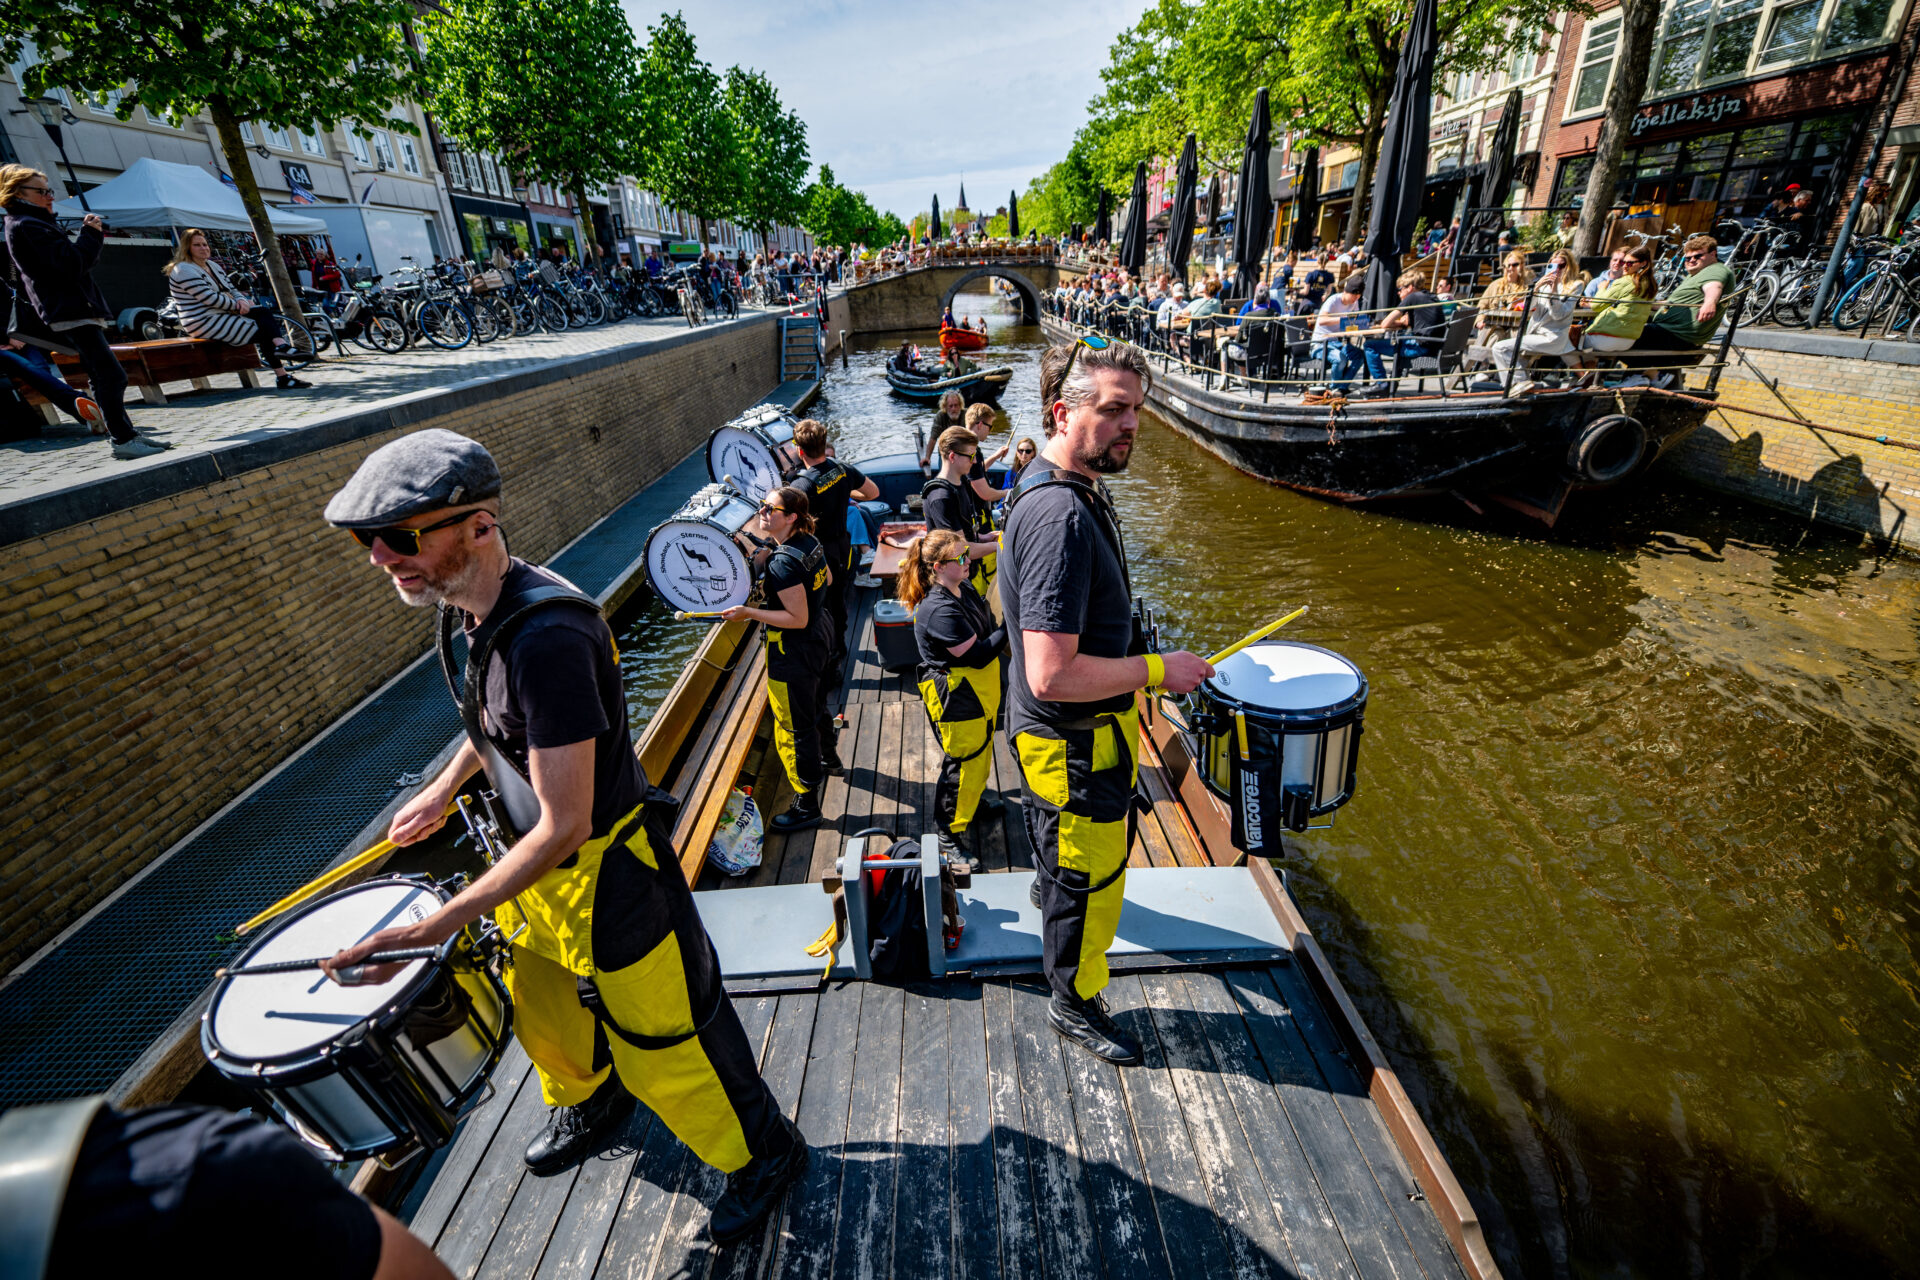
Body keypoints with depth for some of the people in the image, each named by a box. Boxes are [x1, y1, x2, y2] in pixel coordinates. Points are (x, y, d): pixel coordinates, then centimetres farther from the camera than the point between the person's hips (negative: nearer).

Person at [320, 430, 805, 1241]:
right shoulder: (466, 609, -3)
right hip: (536, 861, 9)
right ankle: (591, 1103, 62)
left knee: (663, 1041, 9)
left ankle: (763, 1152, 35)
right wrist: (444, 788, 14)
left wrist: (436, 927, -27)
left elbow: (565, 823, -32)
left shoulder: (545, 635, -34)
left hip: (606, 871, -9)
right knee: (543, 1012, 31)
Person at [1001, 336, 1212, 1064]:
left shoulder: (1060, 488, 1)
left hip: (1069, 731, 9)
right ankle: (1075, 1002, 37)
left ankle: (1051, 888, 64)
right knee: (1089, 876, 12)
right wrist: (1158, 670, -24)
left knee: (1068, 847, 35)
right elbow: (1051, 677, -36)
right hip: (1075, 738, -9)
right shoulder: (1061, 517, -32)